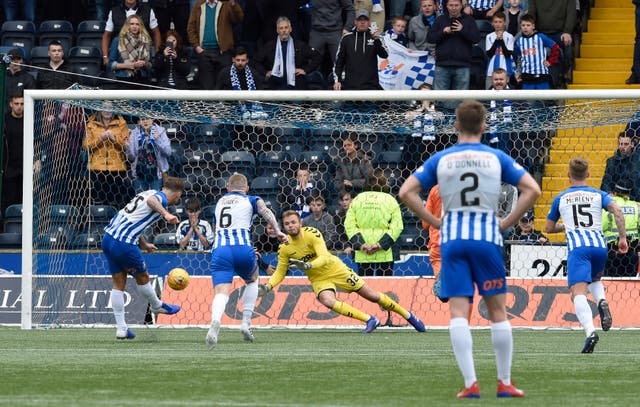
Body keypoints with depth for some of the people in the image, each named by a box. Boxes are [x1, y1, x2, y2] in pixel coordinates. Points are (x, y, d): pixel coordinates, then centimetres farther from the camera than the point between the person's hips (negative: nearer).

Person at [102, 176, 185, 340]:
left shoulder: (149, 192, 21)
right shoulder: (161, 198, -6)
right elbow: (151, 200, -33)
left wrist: (144, 245, 44)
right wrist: (166, 214, -50)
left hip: (108, 238, 9)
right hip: (124, 244, -9)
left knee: (118, 284, 13)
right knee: (142, 278, 16)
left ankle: (121, 328, 15)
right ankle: (157, 306, 38)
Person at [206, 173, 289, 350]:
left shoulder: (219, 202, 29)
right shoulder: (251, 200, 17)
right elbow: (265, 211, -4)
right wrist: (278, 231, -16)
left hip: (220, 251, 1)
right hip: (243, 249, -1)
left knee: (221, 293, -11)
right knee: (252, 280, 29)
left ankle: (215, 322, -44)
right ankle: (246, 322, 14)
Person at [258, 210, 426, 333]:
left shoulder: (312, 234, -21)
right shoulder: (284, 248, -11)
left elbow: (324, 258, -30)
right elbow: (280, 272, -1)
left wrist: (307, 265, -46)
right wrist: (268, 286, -18)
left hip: (335, 268, -3)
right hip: (318, 279, 3)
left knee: (371, 295, 2)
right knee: (328, 301, -29)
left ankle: (407, 315, 19)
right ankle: (369, 320, -18)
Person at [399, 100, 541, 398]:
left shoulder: (440, 159, 6)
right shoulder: (497, 158, 4)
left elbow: (406, 192, 0)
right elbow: (532, 190, -3)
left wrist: (435, 222, 5)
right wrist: (507, 223, 3)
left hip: (452, 238, 1)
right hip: (487, 236, -1)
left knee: (458, 312, -2)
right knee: (497, 311, 7)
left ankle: (470, 383, -12)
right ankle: (504, 383, 9)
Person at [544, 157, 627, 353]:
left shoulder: (561, 199, 17)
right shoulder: (598, 195, 18)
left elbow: (549, 228, 25)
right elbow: (616, 210, -1)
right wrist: (622, 237, 1)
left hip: (577, 248, -3)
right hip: (600, 245, 3)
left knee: (578, 293, -13)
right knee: (594, 280, 32)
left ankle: (590, 331, -39)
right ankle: (602, 302, -3)